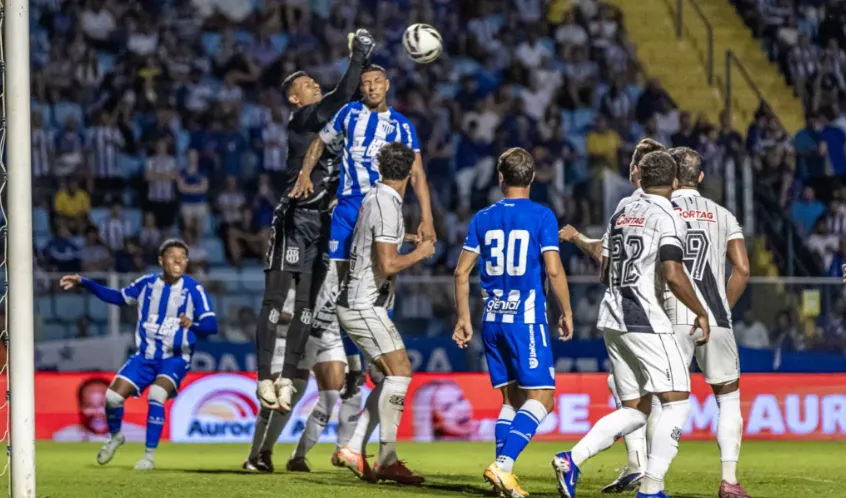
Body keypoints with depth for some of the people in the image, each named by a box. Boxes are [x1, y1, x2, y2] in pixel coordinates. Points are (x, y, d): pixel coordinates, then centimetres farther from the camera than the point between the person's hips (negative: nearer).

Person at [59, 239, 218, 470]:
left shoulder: (193, 289, -11)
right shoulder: (147, 284, 0)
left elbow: (211, 325, -17)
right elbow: (118, 297, 15)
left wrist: (192, 324, -40)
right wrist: (83, 283, 10)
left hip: (175, 358, -4)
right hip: (146, 355, 4)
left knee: (155, 396, -28)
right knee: (112, 396, -6)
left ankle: (150, 455, -13)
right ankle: (115, 437, 26)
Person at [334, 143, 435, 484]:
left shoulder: (376, 197, 12)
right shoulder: (386, 205, -18)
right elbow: (388, 264, -22)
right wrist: (420, 253, -8)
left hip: (361, 304, 10)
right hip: (364, 305, -10)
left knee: (394, 376, 11)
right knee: (399, 372, -12)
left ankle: (354, 449, 9)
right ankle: (386, 461, -13)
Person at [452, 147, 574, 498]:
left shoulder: (483, 219, 9)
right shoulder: (542, 216, -4)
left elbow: (462, 272, 8)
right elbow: (553, 270, -11)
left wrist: (463, 319, 15)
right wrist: (566, 312, 1)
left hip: (492, 321, 5)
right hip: (527, 320, -5)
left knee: (511, 399, 14)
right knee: (541, 398, -4)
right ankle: (503, 465, -21)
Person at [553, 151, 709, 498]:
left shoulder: (621, 214, 15)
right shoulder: (668, 218, -8)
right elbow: (673, 274, -19)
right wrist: (701, 313, -7)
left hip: (612, 319, 8)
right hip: (645, 320, -8)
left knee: (635, 410, 12)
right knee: (677, 401, -1)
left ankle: (572, 460, -4)